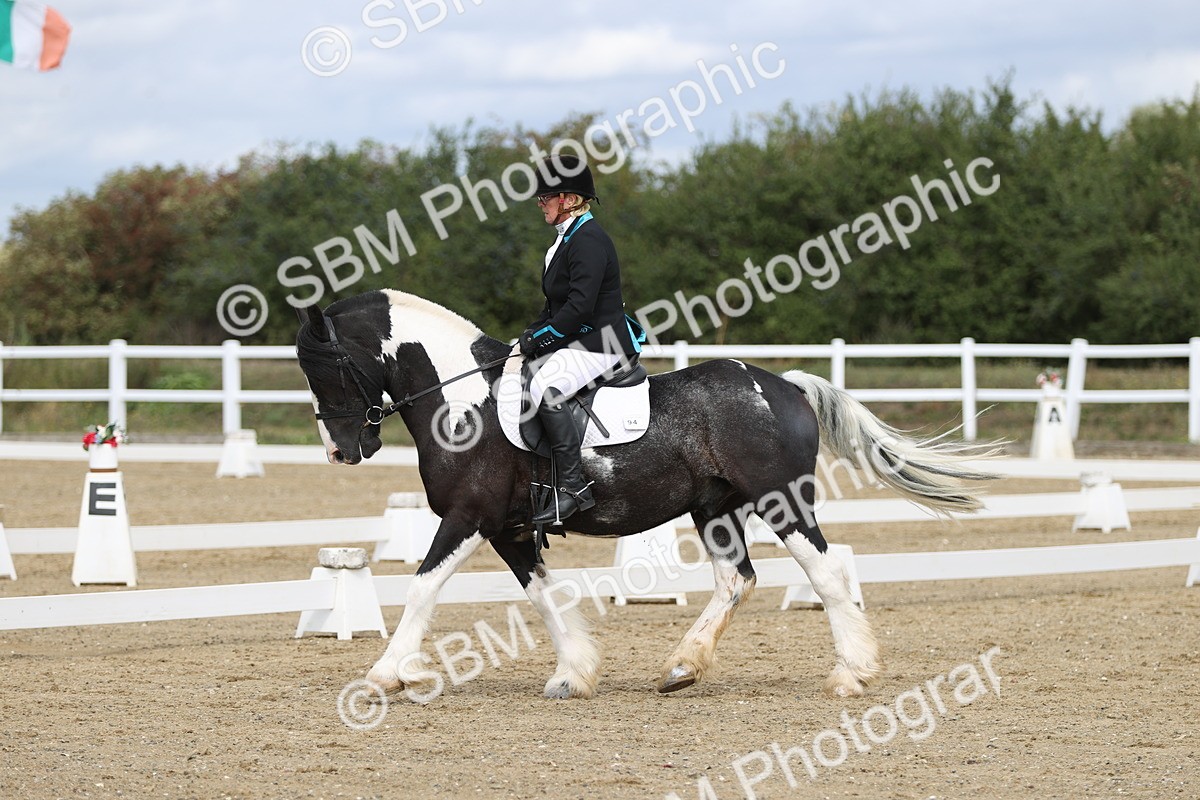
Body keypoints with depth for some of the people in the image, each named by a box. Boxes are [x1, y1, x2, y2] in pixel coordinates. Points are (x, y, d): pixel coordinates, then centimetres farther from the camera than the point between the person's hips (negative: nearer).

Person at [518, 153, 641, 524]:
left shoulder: (589, 240, -16)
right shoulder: (567, 239, 17)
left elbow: (580, 305, -23)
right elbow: (557, 303, 21)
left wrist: (541, 338, -16)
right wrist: (532, 333, 6)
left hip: (599, 344, -11)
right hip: (575, 343, 11)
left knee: (545, 388, -32)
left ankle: (574, 487, -31)